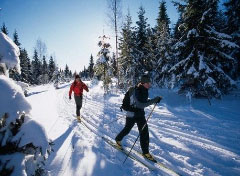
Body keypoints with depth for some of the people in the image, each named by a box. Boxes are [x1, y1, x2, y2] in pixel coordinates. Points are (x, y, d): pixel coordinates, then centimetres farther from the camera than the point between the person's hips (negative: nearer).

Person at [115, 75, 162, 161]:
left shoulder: (144, 91, -1)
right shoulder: (136, 91, -26)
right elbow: (140, 104, -34)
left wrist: (154, 100, 0)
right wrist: (154, 100, -36)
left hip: (140, 114, 7)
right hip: (132, 114, -6)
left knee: (144, 132, 3)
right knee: (127, 129, 14)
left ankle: (145, 152, 17)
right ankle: (118, 139, 44)